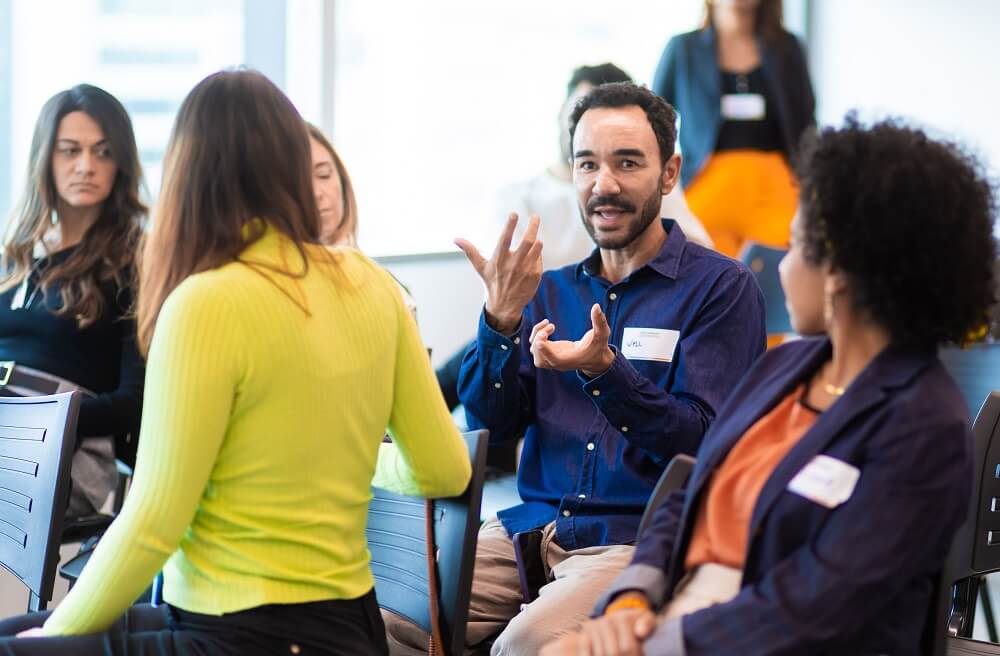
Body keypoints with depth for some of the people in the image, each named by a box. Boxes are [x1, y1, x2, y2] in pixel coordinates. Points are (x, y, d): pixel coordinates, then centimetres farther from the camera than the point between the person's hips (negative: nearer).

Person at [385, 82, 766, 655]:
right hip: (530, 526, 5)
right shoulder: (552, 291, 16)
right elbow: (493, 424, 6)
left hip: (643, 538, -5)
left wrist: (605, 371, -24)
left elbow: (704, 445, -10)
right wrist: (502, 320, -10)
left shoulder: (721, 286, -2)